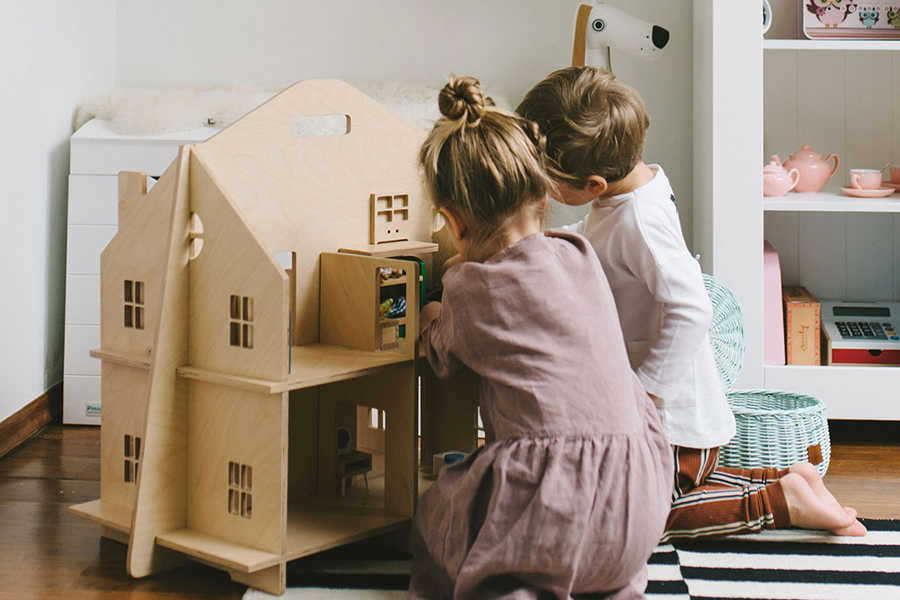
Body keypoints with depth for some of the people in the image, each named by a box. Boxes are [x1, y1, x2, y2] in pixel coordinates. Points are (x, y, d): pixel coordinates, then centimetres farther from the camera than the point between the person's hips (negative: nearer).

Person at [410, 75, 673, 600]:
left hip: (543, 522, -5)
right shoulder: (582, 257, 10)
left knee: (433, 515, 21)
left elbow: (445, 360, 19)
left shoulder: (470, 291, -3)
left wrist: (431, 320, 41)